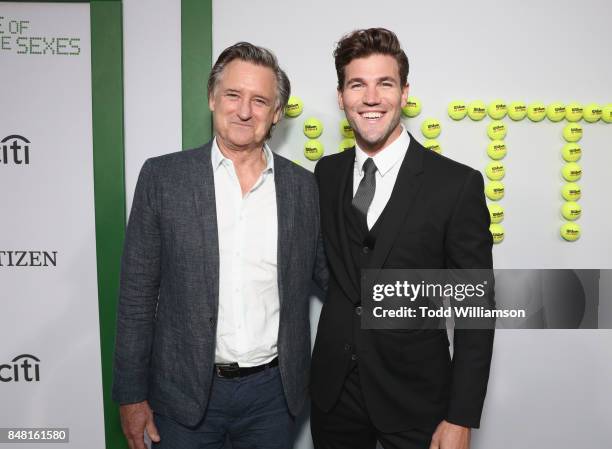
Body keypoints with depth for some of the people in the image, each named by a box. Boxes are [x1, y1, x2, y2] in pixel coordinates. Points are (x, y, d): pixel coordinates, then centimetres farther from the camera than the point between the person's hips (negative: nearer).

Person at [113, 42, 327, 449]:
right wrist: (131, 395, -3)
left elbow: (328, 274, 7)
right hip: (185, 390, -1)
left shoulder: (303, 186, -2)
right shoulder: (163, 177, -7)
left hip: (273, 391, 2)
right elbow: (137, 294, -4)